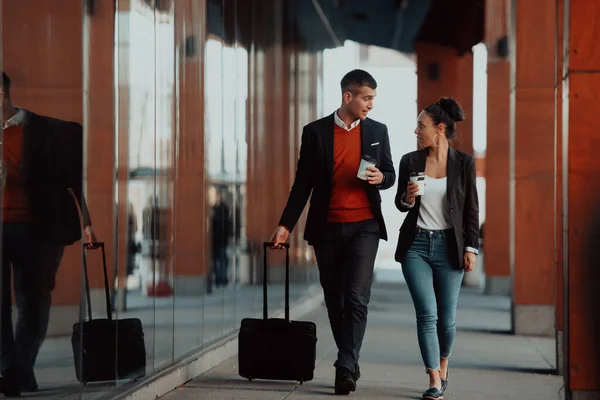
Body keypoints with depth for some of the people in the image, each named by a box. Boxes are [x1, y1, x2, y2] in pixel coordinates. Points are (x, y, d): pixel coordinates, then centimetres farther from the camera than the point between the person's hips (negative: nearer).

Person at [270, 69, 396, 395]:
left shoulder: (377, 131, 6)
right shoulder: (316, 132, 1)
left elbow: (390, 175, 15)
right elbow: (303, 182, 4)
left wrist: (380, 177, -10)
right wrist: (286, 224, -1)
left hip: (364, 225, -1)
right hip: (327, 227, 1)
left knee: (356, 297, -13)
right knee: (334, 299, 9)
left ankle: (345, 367, -14)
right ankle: (350, 364, 23)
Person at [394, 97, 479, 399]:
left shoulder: (464, 163, -2)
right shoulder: (410, 161, 2)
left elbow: (472, 209, 1)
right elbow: (400, 204, 12)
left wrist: (470, 248, -3)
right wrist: (407, 198, -11)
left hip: (449, 246, -1)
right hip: (416, 245, 1)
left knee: (446, 318, 4)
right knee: (427, 313, -9)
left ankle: (443, 364, 33)